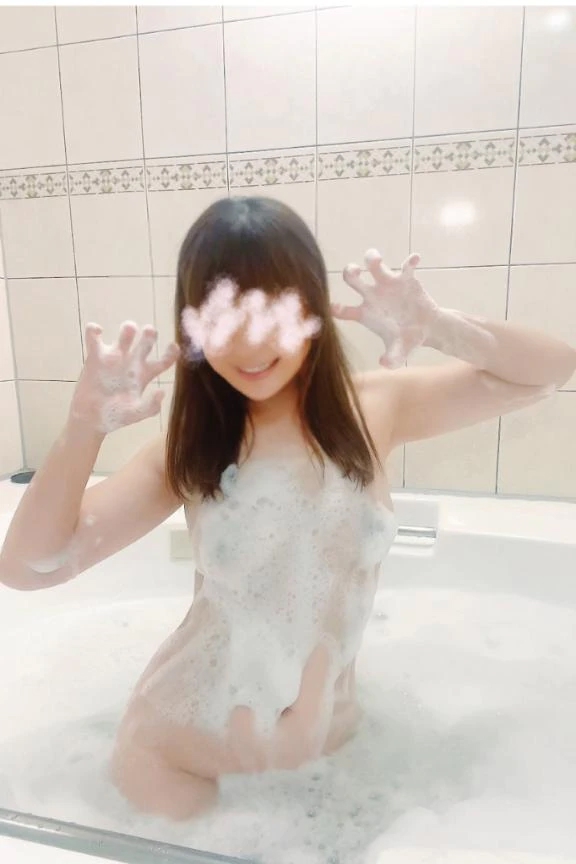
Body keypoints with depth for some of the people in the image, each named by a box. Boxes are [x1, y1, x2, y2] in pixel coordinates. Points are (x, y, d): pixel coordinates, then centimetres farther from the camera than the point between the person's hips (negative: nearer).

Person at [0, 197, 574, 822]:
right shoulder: (188, 451, -13)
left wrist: (436, 326, -26)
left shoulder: (375, 409, -11)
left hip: (325, 730, 2)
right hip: (184, 745, -1)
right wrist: (84, 426, -30)